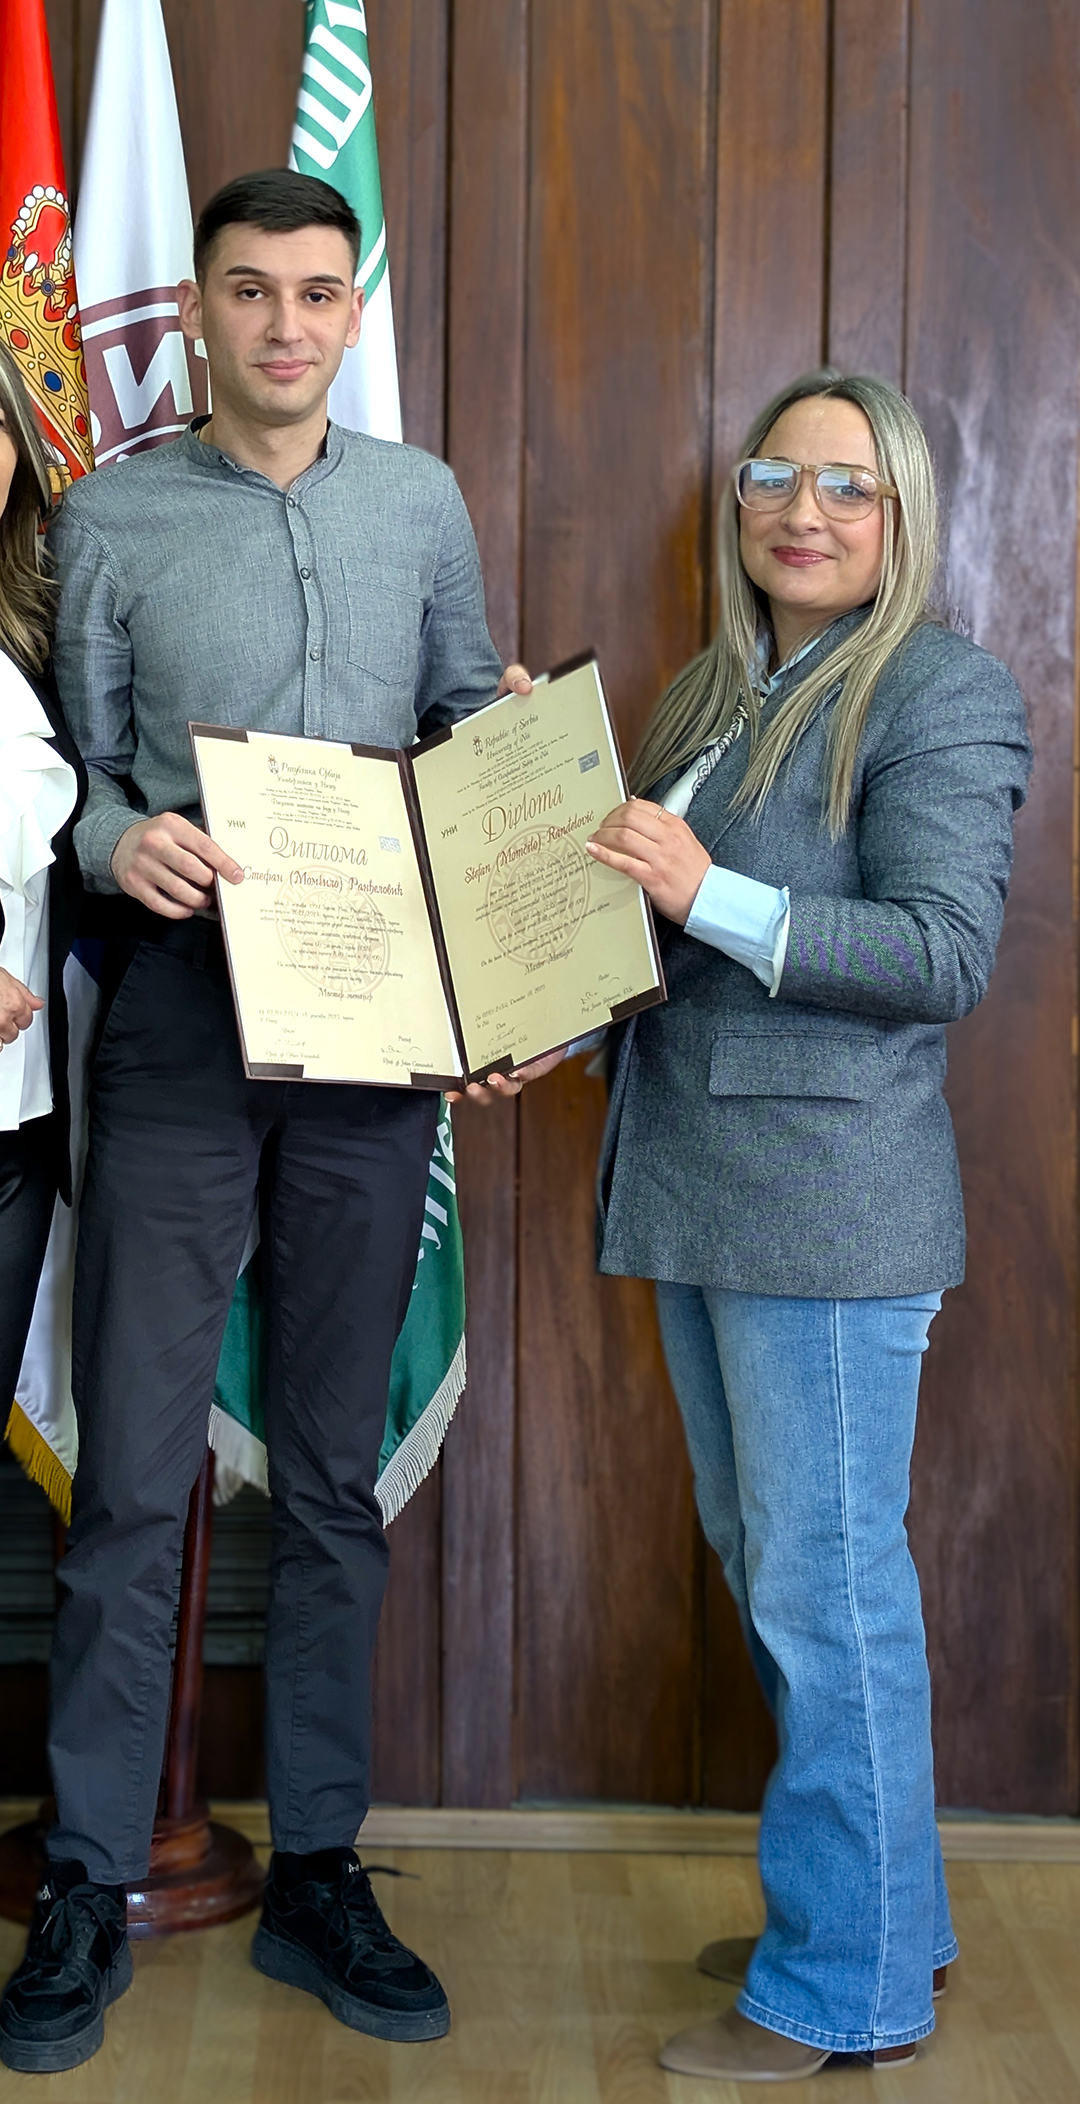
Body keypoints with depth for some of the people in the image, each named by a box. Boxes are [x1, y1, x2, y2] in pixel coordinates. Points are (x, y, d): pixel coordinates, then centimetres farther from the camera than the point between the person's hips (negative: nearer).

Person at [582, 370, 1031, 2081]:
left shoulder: (943, 692, -8)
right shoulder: (710, 700, 17)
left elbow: (946, 955, -17)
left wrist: (711, 899, -23)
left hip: (830, 1208, -9)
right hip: (699, 1195, 9)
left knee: (827, 1587, -3)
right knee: (765, 1564, 16)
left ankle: (851, 1985, 11)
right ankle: (876, 1911, 31)